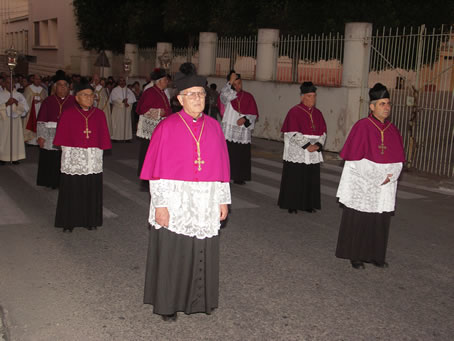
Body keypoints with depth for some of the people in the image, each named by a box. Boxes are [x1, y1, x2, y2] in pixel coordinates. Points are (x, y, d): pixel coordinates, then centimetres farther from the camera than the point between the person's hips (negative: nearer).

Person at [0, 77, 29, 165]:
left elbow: (25, 108, 3)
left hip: (16, 121, 2)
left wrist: (17, 103, -12)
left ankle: (15, 157, 5)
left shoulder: (19, 95, 9)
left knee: (16, 138, 0)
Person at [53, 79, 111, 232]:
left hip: (93, 159, 2)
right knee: (72, 190, 3)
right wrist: (66, 153, -1)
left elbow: (103, 137, 7)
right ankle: (69, 221, 13)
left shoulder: (99, 114, 5)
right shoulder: (68, 114, -2)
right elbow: (63, 138, 1)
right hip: (73, 158, -2)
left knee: (91, 190, 6)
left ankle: (90, 220, 18)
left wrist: (98, 154, 3)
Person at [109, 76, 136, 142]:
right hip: (117, 109, -2)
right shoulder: (115, 90, 6)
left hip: (127, 109, 2)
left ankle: (126, 137, -1)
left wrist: (128, 103, -17)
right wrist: (122, 101, -20)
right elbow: (114, 99, -8)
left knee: (126, 123, -1)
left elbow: (132, 99, 3)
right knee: (117, 123, -6)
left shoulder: (128, 90, 13)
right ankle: (116, 137, -6)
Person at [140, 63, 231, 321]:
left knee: (203, 252, 13)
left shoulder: (213, 127, 5)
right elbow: (158, 170, -8)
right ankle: (168, 303, 26)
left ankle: (200, 300, 32)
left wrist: (223, 200, 6)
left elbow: (222, 167, 8)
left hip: (206, 204, 4)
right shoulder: (167, 127, -7)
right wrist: (159, 204, -14)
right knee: (172, 253, 8)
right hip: (175, 202, -3)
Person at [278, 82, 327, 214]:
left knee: (311, 180, 8)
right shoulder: (294, 112, -6)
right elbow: (293, 133, -13)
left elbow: (323, 133, 9)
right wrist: (307, 145, -18)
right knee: (294, 178, 1)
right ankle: (292, 205, 11)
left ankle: (308, 204, 19)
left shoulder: (317, 113, 11)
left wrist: (317, 145, -9)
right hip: (296, 152, -5)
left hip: (313, 153, 5)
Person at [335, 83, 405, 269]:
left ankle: (375, 255, 25)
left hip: (385, 187, 5)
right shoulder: (362, 127, -10)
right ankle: (355, 256, 18)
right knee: (358, 220, 4)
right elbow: (354, 159, -13)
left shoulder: (393, 130, 7)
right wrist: (375, 178, -13)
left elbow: (398, 160, 9)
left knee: (380, 222, 11)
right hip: (362, 185, -5)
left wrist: (389, 177, -8)